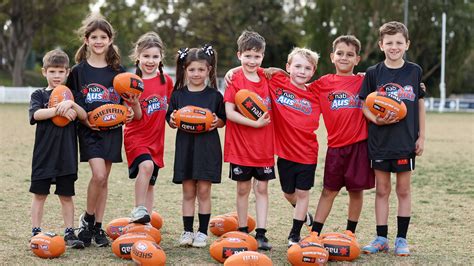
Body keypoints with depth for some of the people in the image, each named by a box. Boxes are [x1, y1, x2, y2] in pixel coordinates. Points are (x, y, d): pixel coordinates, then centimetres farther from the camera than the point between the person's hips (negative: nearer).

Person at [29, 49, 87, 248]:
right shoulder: (39, 95, 5)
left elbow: (84, 116, -4)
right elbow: (36, 114, -15)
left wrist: (71, 105, -21)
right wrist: (59, 110, -23)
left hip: (67, 155, 2)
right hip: (44, 155, -2)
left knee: (66, 195, 7)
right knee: (40, 194, 4)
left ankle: (69, 233, 12)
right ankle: (36, 233, 10)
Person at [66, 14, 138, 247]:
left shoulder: (118, 70, 6)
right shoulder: (79, 71, 1)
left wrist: (130, 112, -8)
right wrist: (84, 118, -10)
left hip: (112, 129, 2)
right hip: (89, 130, -2)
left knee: (104, 179, 5)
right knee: (99, 174, -17)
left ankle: (97, 227, 16)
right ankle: (87, 218, 4)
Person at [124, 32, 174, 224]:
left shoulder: (166, 80, 5)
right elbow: (137, 117, -12)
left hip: (156, 139, 5)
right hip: (136, 137, -5)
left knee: (150, 183, 10)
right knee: (146, 165, -31)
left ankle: (146, 223, 19)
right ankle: (139, 211, -23)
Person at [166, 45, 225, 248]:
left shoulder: (214, 95, 2)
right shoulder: (178, 95, 5)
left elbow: (223, 120, 7)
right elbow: (170, 119, 8)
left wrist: (217, 122, -14)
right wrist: (172, 121, -14)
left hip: (208, 146, -1)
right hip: (185, 146, 1)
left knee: (203, 191, 1)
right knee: (188, 192, 7)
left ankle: (203, 232, 10)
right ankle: (187, 231, 15)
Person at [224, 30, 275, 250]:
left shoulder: (266, 79, 6)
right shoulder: (235, 80, -7)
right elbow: (229, 112, -16)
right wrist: (255, 123, -20)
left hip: (264, 146, 3)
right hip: (240, 145, -3)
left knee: (261, 188, 4)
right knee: (243, 188, 7)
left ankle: (261, 234, 7)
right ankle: (242, 232, 18)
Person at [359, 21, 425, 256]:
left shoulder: (414, 71, 1)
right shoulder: (373, 73, -1)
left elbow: (420, 104, 7)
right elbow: (365, 105, 2)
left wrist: (421, 137, 4)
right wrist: (377, 120, -18)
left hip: (406, 141, 0)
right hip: (380, 140, 0)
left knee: (403, 190, 7)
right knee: (382, 189, 7)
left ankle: (401, 239, 16)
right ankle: (381, 238, 16)